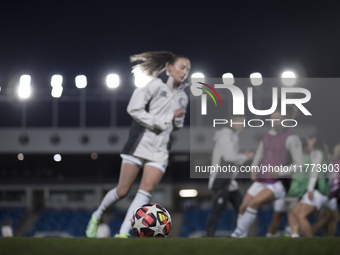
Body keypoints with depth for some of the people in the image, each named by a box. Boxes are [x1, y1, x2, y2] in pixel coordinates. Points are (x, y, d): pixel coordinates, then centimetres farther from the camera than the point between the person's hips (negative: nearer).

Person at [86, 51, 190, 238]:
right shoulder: (156, 85, -3)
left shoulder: (182, 97, 16)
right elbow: (134, 108, -11)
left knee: (147, 189, -14)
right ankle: (97, 217, 23)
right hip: (140, 143, -5)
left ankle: (123, 233, -16)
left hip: (160, 150, 5)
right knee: (123, 190, -3)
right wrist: (157, 123, -13)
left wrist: (177, 118, 3)